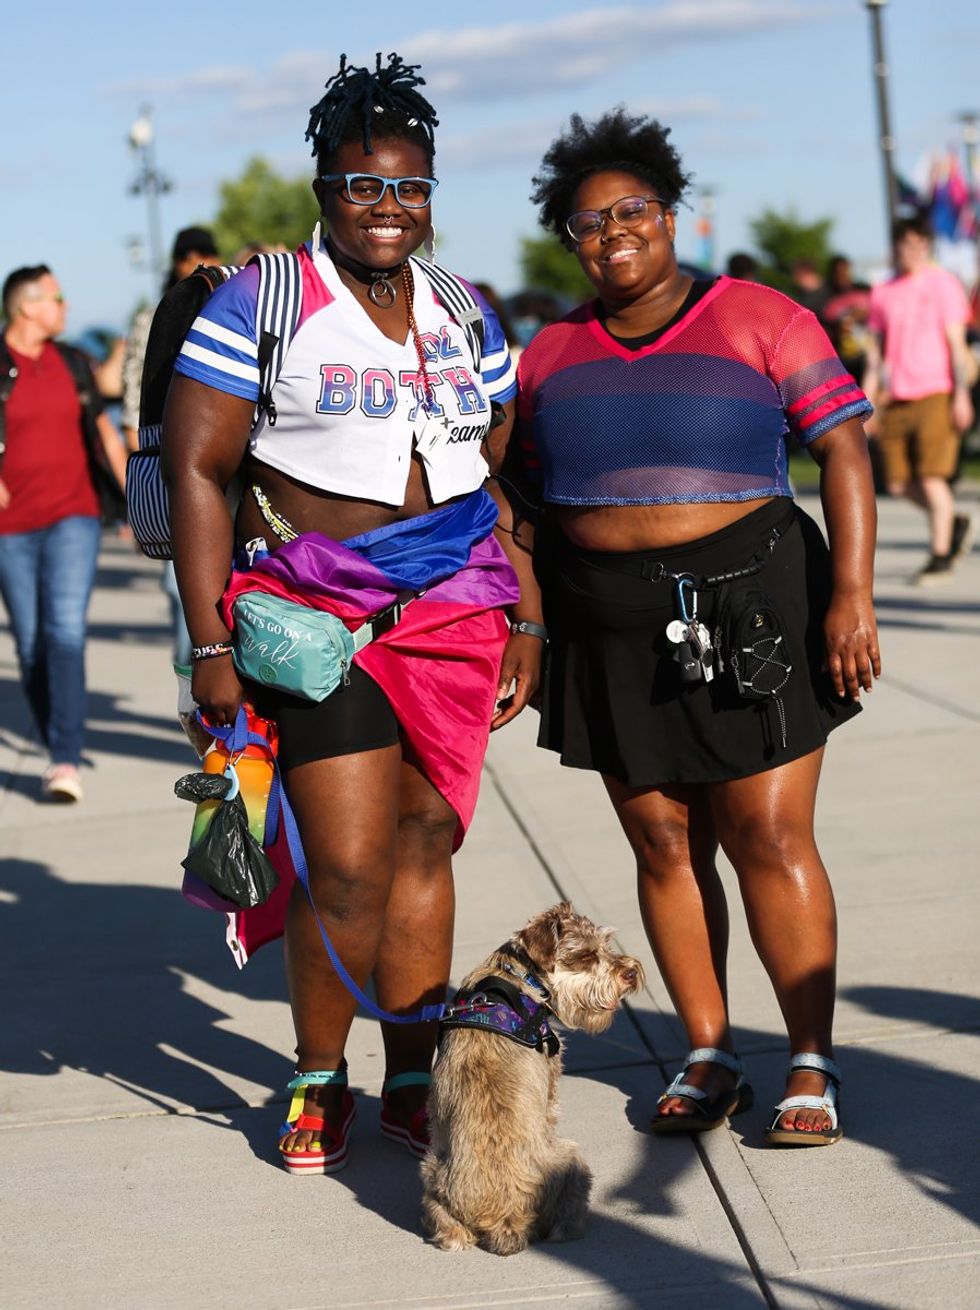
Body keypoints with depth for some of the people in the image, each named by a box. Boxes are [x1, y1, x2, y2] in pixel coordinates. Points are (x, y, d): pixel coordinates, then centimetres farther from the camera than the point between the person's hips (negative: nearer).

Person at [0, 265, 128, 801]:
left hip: (72, 517, 1)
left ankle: (66, 761, -21)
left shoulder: (70, 363, 10)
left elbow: (105, 434, 20)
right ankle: (59, 753, 22)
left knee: (66, 631, -16)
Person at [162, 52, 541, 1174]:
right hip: (321, 610, -4)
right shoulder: (262, 302, -2)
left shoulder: (465, 319, 13)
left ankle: (411, 1083, 17)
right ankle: (317, 1083, 13)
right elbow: (196, 469, -6)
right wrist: (212, 645, -11)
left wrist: (526, 624, 13)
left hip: (455, 611, 4)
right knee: (349, 869, -8)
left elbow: (505, 479, 18)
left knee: (426, 842, 5)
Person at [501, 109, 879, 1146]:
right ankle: (708, 1058, 16)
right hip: (613, 631, 4)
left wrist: (851, 594, -12)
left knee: (770, 838, -5)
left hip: (751, 602, -4)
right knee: (665, 845, 6)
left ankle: (812, 1064, 5)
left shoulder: (756, 319, -1)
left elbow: (842, 451, -4)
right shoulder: (551, 355, 11)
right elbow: (531, 503, 16)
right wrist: (529, 630, 11)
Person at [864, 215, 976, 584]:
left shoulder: (942, 284, 1)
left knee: (932, 477, -8)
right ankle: (955, 523, 27)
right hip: (895, 398, 5)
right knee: (898, 483, 4)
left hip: (935, 394, -5)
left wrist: (961, 393, -9)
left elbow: (956, 342, -2)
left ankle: (940, 558, 3)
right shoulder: (883, 292, 12)